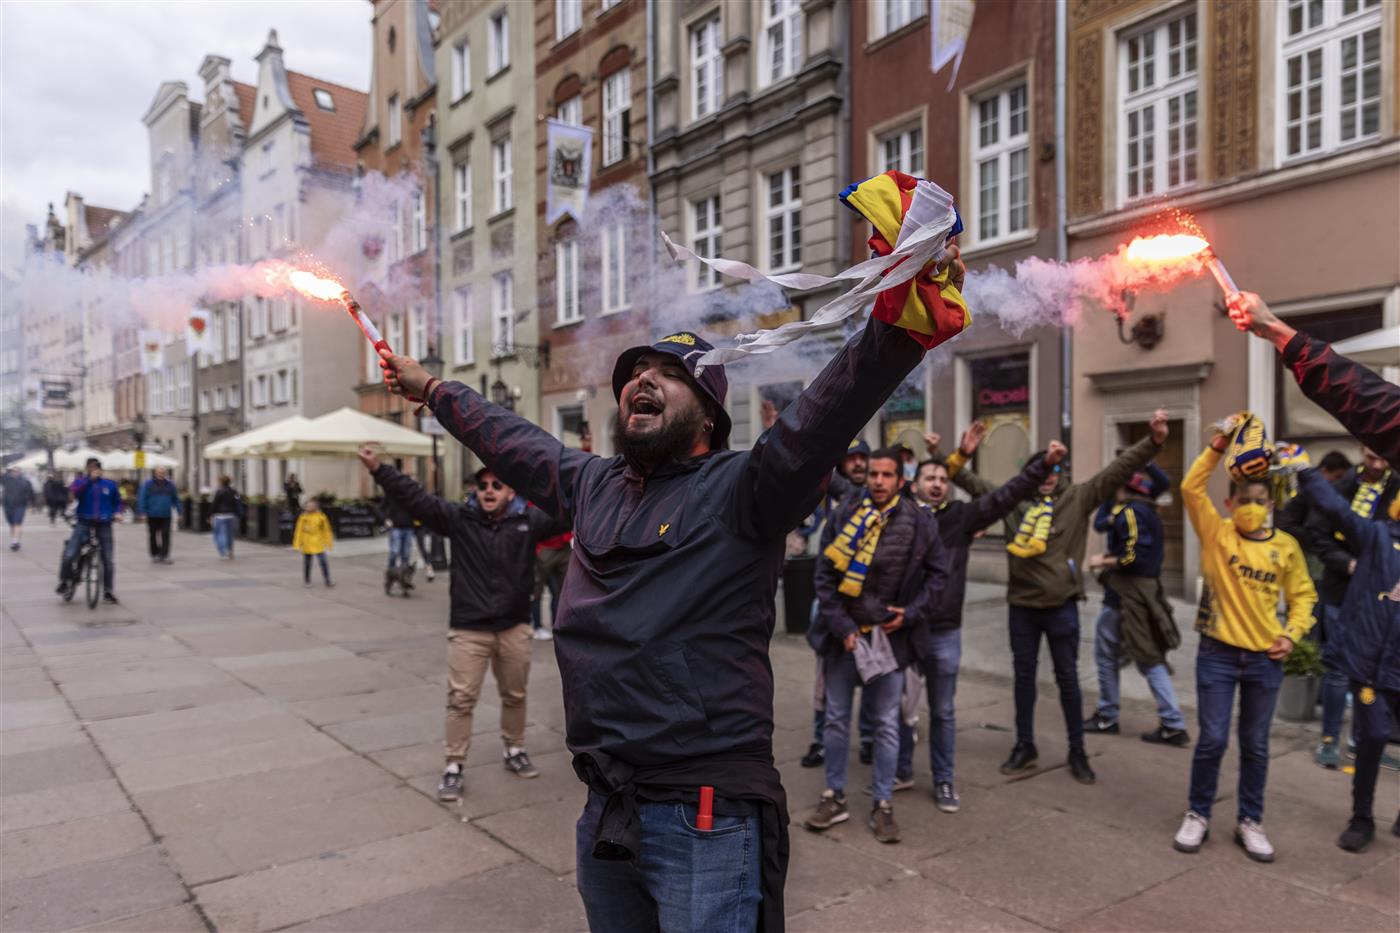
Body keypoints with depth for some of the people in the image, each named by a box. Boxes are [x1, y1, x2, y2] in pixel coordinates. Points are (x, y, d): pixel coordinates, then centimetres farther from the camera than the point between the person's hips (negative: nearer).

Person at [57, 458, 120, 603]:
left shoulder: (110, 484, 7)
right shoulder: (80, 481, 2)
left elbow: (118, 501, 19)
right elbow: (75, 492, -20)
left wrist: (117, 512, 0)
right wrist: (89, 479, -28)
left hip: (104, 525, 1)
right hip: (84, 523, -1)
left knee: (108, 559, 1)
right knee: (69, 555, -15)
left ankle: (108, 591, 12)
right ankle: (65, 581, 12)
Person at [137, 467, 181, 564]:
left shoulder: (169, 485, 9)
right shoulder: (148, 484, 0)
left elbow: (176, 499, 14)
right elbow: (142, 499, -3)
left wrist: (179, 512, 10)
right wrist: (143, 513, -10)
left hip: (166, 516, 1)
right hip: (152, 516, -1)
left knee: (166, 536, -7)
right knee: (153, 536, 8)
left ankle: (164, 556, -7)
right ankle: (155, 555, 19)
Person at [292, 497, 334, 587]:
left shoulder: (321, 517, -3)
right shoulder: (303, 517, -1)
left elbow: (326, 530, 4)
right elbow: (298, 530, 4)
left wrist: (329, 542, 6)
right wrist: (297, 544, 4)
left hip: (318, 545, -1)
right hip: (306, 544, 1)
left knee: (323, 562, -10)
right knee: (306, 563, 10)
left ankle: (327, 581, -7)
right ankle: (306, 581, 26)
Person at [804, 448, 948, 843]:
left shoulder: (918, 521, -5)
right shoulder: (844, 514, -6)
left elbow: (939, 573, 5)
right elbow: (824, 575, -5)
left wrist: (911, 614, -6)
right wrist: (840, 626, -10)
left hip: (889, 635, 0)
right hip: (843, 633, 1)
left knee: (887, 722, 7)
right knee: (836, 718, 11)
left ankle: (882, 804, 22)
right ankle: (835, 797, 26)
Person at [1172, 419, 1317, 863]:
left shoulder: (1286, 546, 1)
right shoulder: (1216, 533, -4)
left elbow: (1302, 595, 9)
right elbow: (1190, 489, -15)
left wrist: (1291, 634, -4)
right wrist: (1216, 449, -18)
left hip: (1265, 659, 2)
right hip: (1217, 654, -2)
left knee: (1255, 744, 12)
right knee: (1212, 739, 2)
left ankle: (1250, 822, 26)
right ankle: (1198, 815, 19)